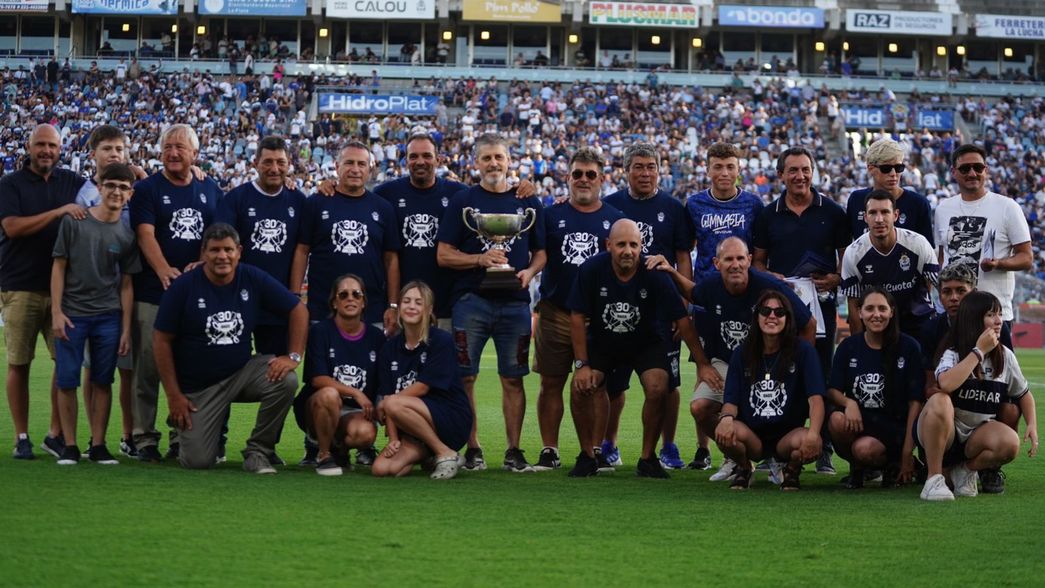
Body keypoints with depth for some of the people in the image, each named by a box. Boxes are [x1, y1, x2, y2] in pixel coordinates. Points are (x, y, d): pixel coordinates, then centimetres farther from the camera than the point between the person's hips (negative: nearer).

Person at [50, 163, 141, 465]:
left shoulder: (127, 235, 4)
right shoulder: (74, 222, -2)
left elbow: (126, 284, 6)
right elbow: (59, 268, 0)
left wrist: (126, 329, 2)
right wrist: (57, 312, -7)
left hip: (108, 317, 2)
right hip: (72, 315, -2)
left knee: (102, 381, 4)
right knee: (67, 381, -2)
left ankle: (98, 445, 11)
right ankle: (70, 446, 6)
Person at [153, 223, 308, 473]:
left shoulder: (254, 279, -5)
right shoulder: (183, 287, -10)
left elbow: (298, 310, 3)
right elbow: (162, 341, -6)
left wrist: (294, 356, -11)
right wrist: (173, 396, -9)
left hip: (241, 372, 3)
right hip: (197, 386, -2)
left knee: (286, 380, -26)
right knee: (198, 461, -13)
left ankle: (258, 452, -7)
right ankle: (182, 425, 25)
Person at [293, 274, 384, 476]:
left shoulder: (376, 337, 6)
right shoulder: (320, 331, -4)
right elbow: (318, 379, -13)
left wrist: (379, 411, -7)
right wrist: (356, 393, -20)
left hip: (355, 413, 2)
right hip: (315, 410, -2)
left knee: (365, 433, -33)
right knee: (329, 395, -38)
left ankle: (339, 447, 6)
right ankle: (323, 455, -14)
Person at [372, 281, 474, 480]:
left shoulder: (441, 341, -8)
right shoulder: (391, 348, 7)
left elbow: (422, 387, -12)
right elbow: (387, 394, 1)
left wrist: (384, 403, -4)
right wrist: (393, 439, -10)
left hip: (452, 419, -5)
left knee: (394, 405, -31)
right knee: (381, 468, -20)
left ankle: (447, 454, -16)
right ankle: (426, 453, 8)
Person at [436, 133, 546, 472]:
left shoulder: (528, 203, 12)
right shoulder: (462, 202, 5)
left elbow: (541, 251, 15)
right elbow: (444, 255, 1)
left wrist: (529, 272, -5)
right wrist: (480, 259, -13)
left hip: (515, 302, 1)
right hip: (471, 300, -1)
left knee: (513, 378, 3)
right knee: (465, 377, -2)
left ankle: (514, 451, 9)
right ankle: (472, 449, 6)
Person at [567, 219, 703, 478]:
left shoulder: (654, 275, -23)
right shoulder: (590, 270, -21)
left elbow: (682, 321, -18)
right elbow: (578, 317, -12)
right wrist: (581, 364, -15)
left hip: (647, 343, -1)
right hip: (602, 341, 1)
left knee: (658, 388, -24)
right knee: (580, 387, -19)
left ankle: (648, 458, -5)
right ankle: (587, 456, 1)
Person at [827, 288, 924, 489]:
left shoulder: (908, 347, -1)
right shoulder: (848, 347, 7)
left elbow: (915, 401, -2)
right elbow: (832, 390, 6)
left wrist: (907, 451, -8)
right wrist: (848, 402, -20)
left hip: (893, 428, -3)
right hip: (858, 422, 3)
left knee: (865, 448, -34)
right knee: (837, 419, -32)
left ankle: (893, 465, 1)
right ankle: (856, 468, -3)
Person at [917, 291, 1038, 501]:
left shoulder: (1005, 356, 4)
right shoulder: (953, 353, -9)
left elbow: (1023, 393, 17)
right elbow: (946, 384, -31)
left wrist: (1032, 425, -1)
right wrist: (979, 351, -23)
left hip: (976, 437, 3)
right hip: (944, 434, -3)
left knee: (1010, 442, -30)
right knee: (939, 401, -37)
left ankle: (967, 469, 1)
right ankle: (934, 479, -24)